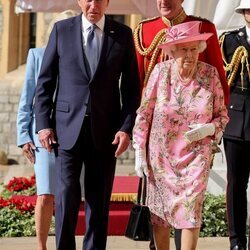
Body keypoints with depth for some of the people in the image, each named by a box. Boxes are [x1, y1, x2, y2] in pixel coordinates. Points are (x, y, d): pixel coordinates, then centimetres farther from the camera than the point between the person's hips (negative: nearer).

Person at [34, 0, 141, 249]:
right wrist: (43, 123, -2)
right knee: (67, 194, -7)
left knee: (99, 199, 6)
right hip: (67, 126, -1)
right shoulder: (61, 30, 4)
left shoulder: (123, 34, 5)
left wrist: (126, 127, -4)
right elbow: (45, 81, 5)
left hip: (105, 130, 1)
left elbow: (131, 86, 6)